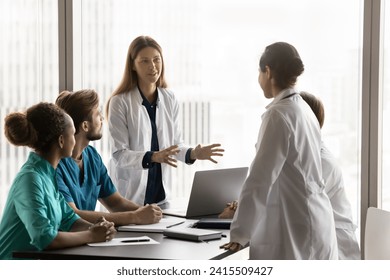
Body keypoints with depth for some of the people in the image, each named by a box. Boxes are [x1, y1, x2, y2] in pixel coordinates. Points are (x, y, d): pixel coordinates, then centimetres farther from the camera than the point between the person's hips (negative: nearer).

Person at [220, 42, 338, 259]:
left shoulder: (279, 115, -15)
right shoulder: (304, 110, 11)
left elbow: (260, 179, -17)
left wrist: (239, 234, -10)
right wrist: (243, 207, 25)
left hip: (294, 232, -9)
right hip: (313, 225, 9)